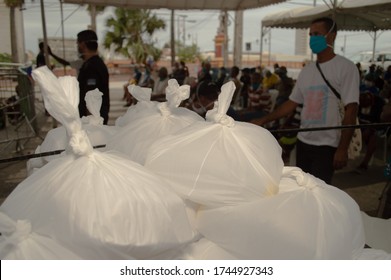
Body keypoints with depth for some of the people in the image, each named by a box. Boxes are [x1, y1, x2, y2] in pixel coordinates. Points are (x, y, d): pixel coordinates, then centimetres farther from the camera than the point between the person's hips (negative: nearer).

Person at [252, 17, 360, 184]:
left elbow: (351, 110, -13)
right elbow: (292, 103, 13)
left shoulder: (345, 67, -9)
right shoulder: (307, 70, 10)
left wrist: (342, 149, -17)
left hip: (327, 145, -6)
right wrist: (263, 120, 7)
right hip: (303, 142, 7)